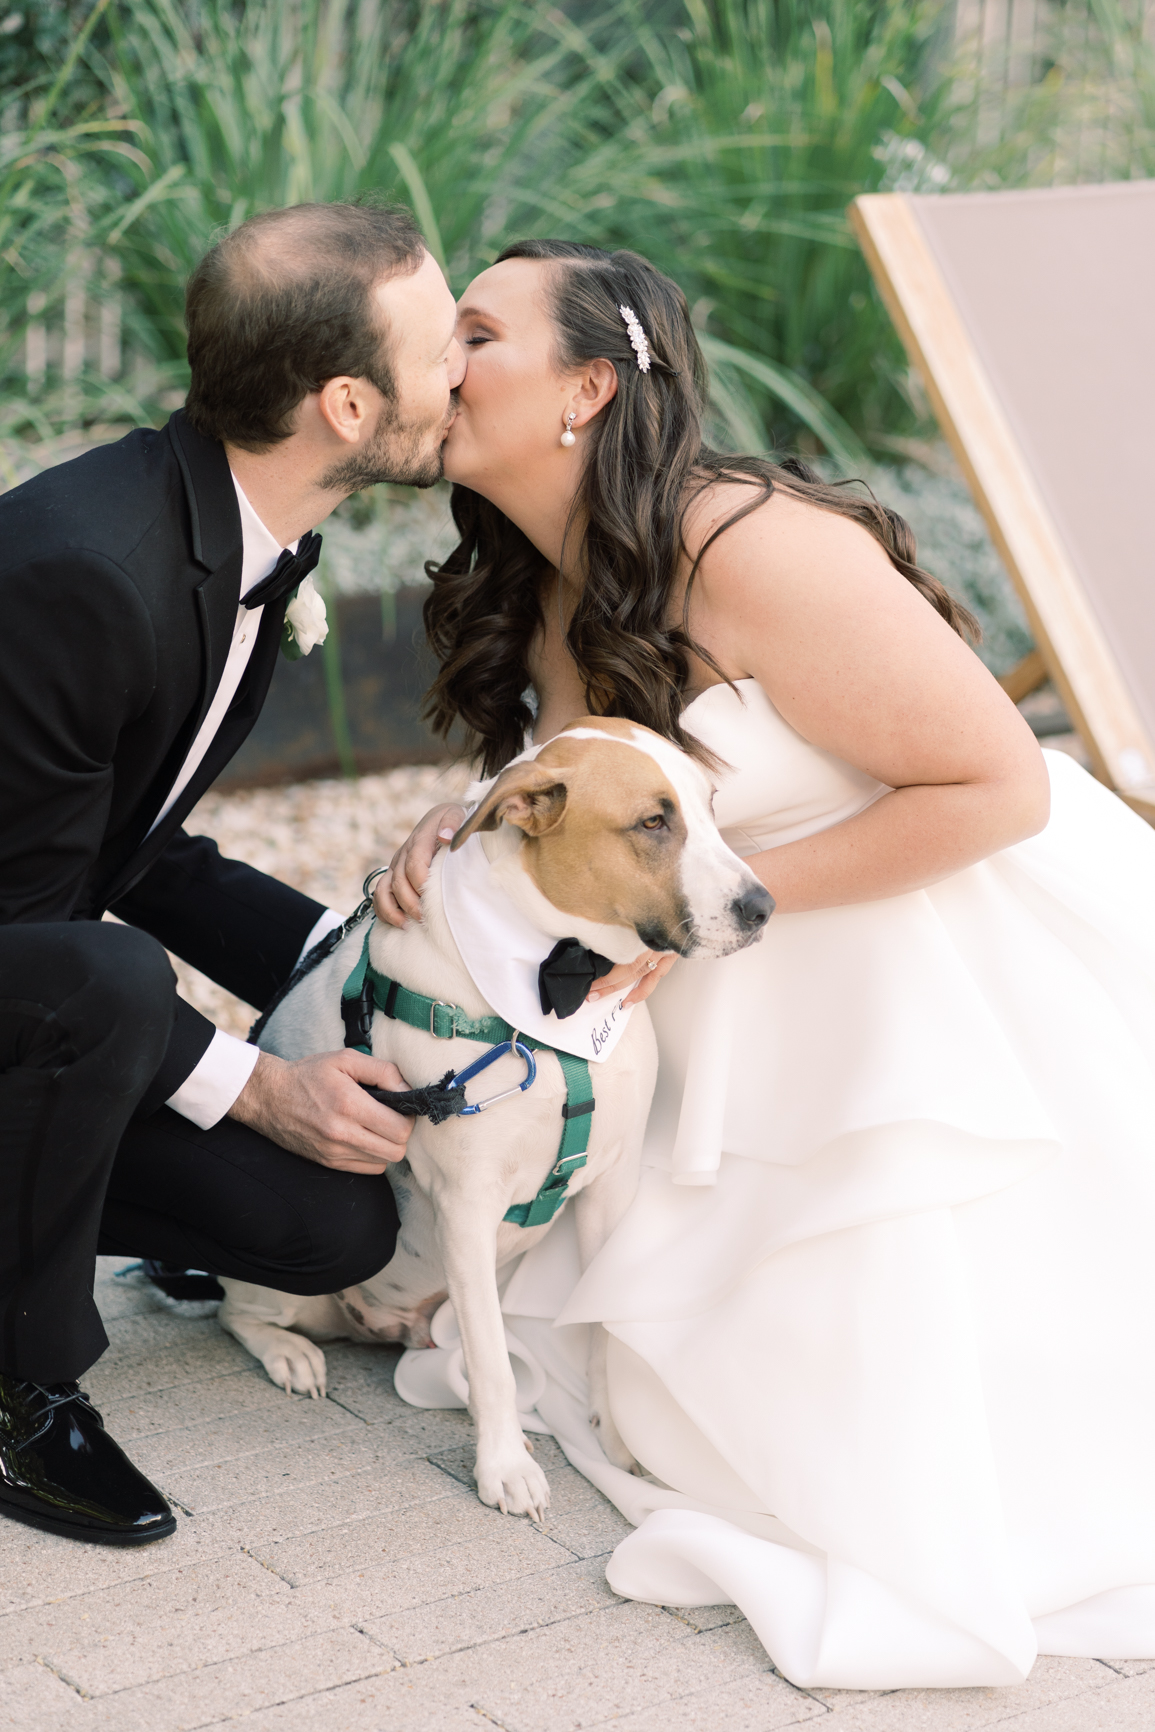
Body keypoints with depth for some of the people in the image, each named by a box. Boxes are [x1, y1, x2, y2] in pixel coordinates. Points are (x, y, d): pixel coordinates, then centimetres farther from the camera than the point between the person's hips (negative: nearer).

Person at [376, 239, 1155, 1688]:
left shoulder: (754, 551, -28)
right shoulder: (534, 595, -1)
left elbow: (999, 788, -24)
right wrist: (459, 829, -8)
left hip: (957, 960, -8)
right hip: (758, 1016, 8)